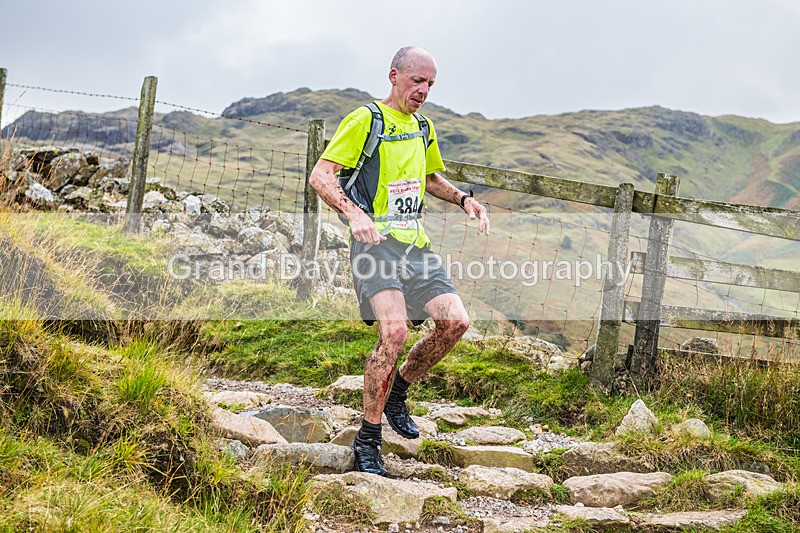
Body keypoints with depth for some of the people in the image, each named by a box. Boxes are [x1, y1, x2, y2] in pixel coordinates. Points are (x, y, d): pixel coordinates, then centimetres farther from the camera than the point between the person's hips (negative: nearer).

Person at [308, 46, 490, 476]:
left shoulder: (422, 126, 19)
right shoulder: (364, 121, -5)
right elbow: (320, 176, -11)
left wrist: (463, 199, 17)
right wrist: (354, 213, -27)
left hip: (415, 243, 7)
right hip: (376, 241, -7)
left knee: (455, 321, -9)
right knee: (394, 330, -25)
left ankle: (397, 393, 15)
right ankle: (367, 441, -13)